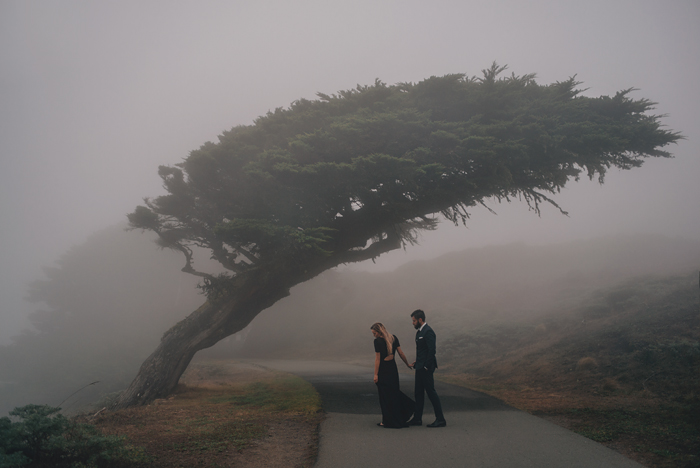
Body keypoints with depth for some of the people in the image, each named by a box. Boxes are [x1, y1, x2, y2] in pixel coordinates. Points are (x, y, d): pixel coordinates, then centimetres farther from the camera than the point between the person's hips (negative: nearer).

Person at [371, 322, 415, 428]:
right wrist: (408, 364, 19)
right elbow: (401, 353, 6)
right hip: (393, 369, 6)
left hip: (383, 371, -6)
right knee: (394, 392, 22)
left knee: (385, 395, 3)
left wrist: (375, 374, -11)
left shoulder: (377, 341, -15)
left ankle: (387, 421, 9)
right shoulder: (393, 338, 4)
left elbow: (377, 359, -15)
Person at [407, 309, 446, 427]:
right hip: (420, 368, 10)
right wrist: (416, 363, 12)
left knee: (431, 392, -5)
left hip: (426, 368, -10)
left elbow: (432, 350, -21)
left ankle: (440, 420, 3)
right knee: (418, 393, 13)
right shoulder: (419, 332, 15)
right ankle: (417, 419, 21)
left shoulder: (428, 332, -16)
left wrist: (426, 366, -19)